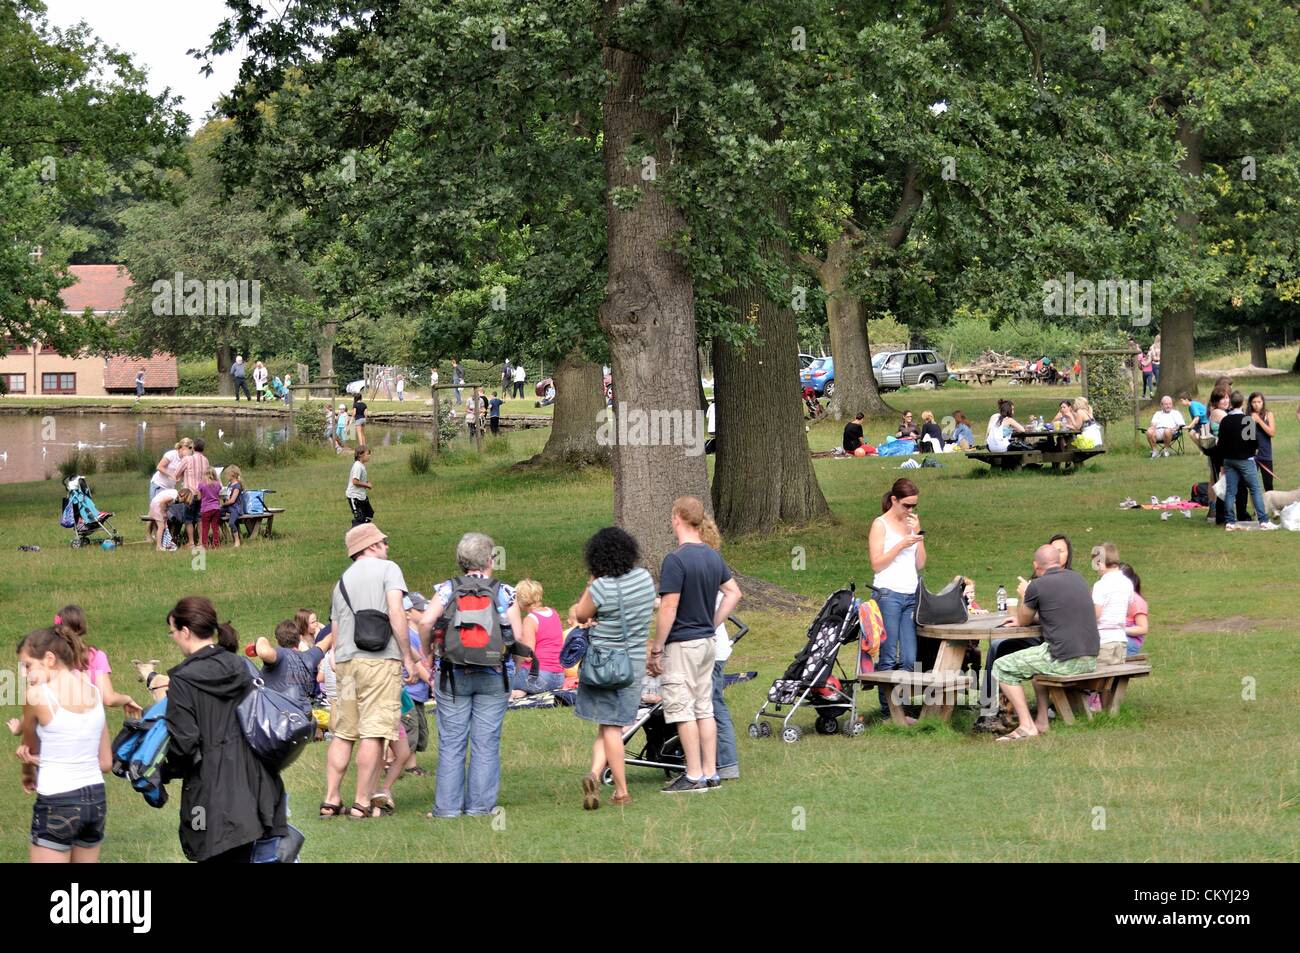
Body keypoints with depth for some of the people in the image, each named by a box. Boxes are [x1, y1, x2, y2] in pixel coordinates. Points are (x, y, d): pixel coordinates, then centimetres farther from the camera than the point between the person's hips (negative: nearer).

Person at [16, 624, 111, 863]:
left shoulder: (38, 695, -12)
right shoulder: (94, 694, 6)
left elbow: (29, 745, 6)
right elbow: (106, 762, 10)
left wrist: (28, 773, 26)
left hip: (57, 804, -7)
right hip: (96, 799, 7)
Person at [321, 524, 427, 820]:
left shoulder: (342, 581, 22)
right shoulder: (387, 569, 2)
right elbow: (396, 614, -11)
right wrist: (408, 658, -8)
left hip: (345, 662, 7)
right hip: (380, 660, -7)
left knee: (343, 734, 11)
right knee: (374, 734, -5)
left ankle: (331, 800, 9)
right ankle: (363, 803, -7)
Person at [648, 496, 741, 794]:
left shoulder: (675, 560, -17)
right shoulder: (713, 556, 7)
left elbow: (669, 608, -19)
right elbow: (733, 592, 15)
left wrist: (655, 649, -13)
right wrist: (713, 624, 15)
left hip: (681, 644, -8)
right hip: (707, 642, 8)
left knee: (681, 709, -2)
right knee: (704, 708, 12)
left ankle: (694, 776, -1)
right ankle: (710, 773, 14)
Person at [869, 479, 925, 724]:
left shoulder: (912, 523, 17)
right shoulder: (881, 524, 0)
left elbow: (920, 564, 13)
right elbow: (877, 564, -7)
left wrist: (918, 535, 2)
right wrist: (902, 544, -13)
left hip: (911, 596, 6)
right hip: (889, 595, -6)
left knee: (909, 659, 1)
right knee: (888, 657, -4)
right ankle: (887, 710, -1)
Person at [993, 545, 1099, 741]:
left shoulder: (1037, 586, -8)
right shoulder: (1077, 579, 14)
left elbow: (1023, 621, 9)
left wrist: (1023, 596, 28)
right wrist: (1021, 618, 36)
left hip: (1065, 662, -8)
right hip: (1090, 661, 8)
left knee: (1002, 667, 5)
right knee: (1038, 659, 34)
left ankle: (1027, 726, -2)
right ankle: (1041, 721, 28)